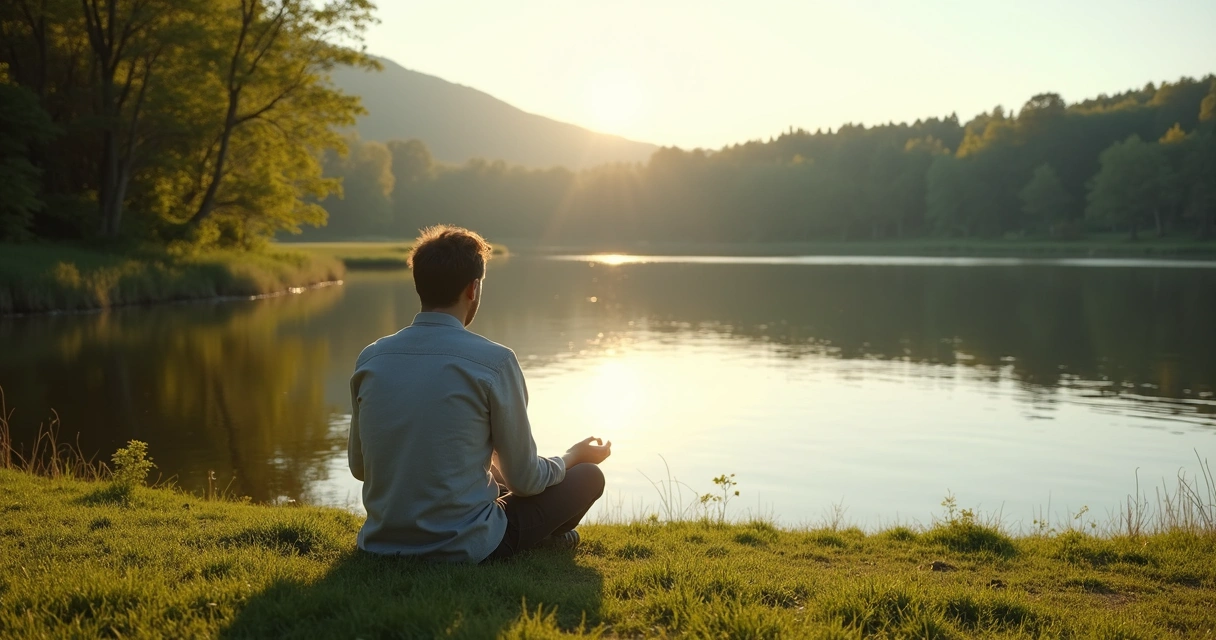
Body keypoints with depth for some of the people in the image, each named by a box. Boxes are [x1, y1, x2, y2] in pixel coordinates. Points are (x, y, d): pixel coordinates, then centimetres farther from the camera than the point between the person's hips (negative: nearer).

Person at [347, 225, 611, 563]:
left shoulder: (370, 358, -3)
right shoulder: (494, 361, -16)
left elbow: (359, 467, 10)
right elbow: (525, 480, -7)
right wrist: (576, 455, 15)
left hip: (382, 545, 6)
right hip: (465, 549, -6)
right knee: (588, 476, 15)